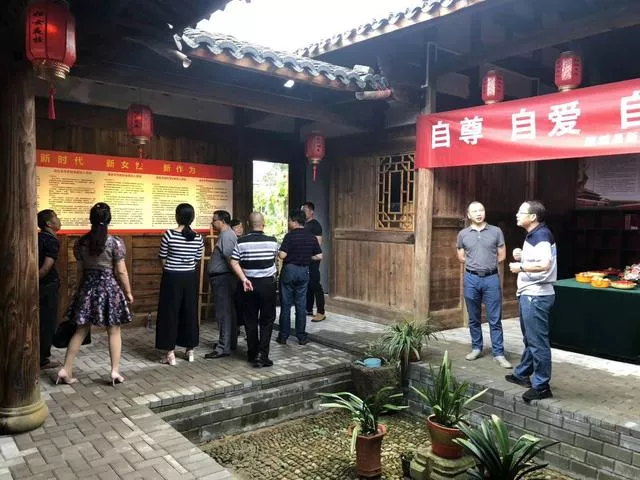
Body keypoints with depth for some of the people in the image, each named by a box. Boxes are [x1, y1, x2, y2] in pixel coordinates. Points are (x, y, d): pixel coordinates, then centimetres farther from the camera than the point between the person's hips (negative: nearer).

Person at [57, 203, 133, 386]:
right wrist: (128, 292, 0)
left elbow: (80, 270, 7)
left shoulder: (81, 242, 0)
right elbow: (121, 271, -10)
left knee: (81, 330, 13)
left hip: (88, 287, 4)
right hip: (110, 287, -4)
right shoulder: (115, 242, -13)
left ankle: (66, 369, 16)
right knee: (114, 331, 6)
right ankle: (115, 371, 9)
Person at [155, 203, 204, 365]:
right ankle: (190, 350, 22)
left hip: (172, 278, -3)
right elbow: (196, 261, 5)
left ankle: (170, 354, 8)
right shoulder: (198, 238, -3)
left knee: (170, 313, 5)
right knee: (190, 313, 13)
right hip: (190, 278, 4)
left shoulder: (169, 234, -12)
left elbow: (163, 259, -3)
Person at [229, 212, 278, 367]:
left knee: (250, 321, 11)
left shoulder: (241, 242, -6)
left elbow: (234, 262, -11)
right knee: (267, 320, 6)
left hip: (249, 284, 1)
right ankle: (262, 354, -3)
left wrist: (243, 279, -11)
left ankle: (252, 354, 19)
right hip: (268, 284, -1)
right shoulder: (272, 241, -5)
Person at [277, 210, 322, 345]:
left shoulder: (290, 236, -12)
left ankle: (283, 336, 10)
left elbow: (282, 255, -18)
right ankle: (301, 337, 12)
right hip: (304, 271, 4)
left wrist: (278, 252, 3)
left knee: (286, 305, 5)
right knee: (301, 305, 9)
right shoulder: (311, 236, 3)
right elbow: (319, 256, 3)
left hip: (289, 270, -4)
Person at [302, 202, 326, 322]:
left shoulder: (315, 225, -10)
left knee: (315, 285, -8)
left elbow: (318, 243, -17)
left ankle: (321, 313, -5)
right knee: (307, 284, 14)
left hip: (312, 259, -9)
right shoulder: (304, 224, 16)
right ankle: (308, 309, 25)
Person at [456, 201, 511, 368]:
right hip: (471, 278, 2)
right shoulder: (463, 234, 5)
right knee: (474, 318, 10)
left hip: (491, 278, -1)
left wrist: (489, 264, 7)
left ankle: (498, 353, 7)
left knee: (495, 319, 1)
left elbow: (502, 255, 7)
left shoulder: (496, 231, 1)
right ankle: (476, 348, 23)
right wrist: (474, 264, 7)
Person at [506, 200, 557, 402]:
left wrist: (520, 267, -19)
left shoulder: (541, 235, -18)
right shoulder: (532, 235, 14)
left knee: (538, 342, -3)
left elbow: (544, 264, -31)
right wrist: (520, 256, 6)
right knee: (529, 338, 22)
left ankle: (541, 387, 5)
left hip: (536, 296, -11)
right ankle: (523, 374, 36)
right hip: (528, 294, 11)